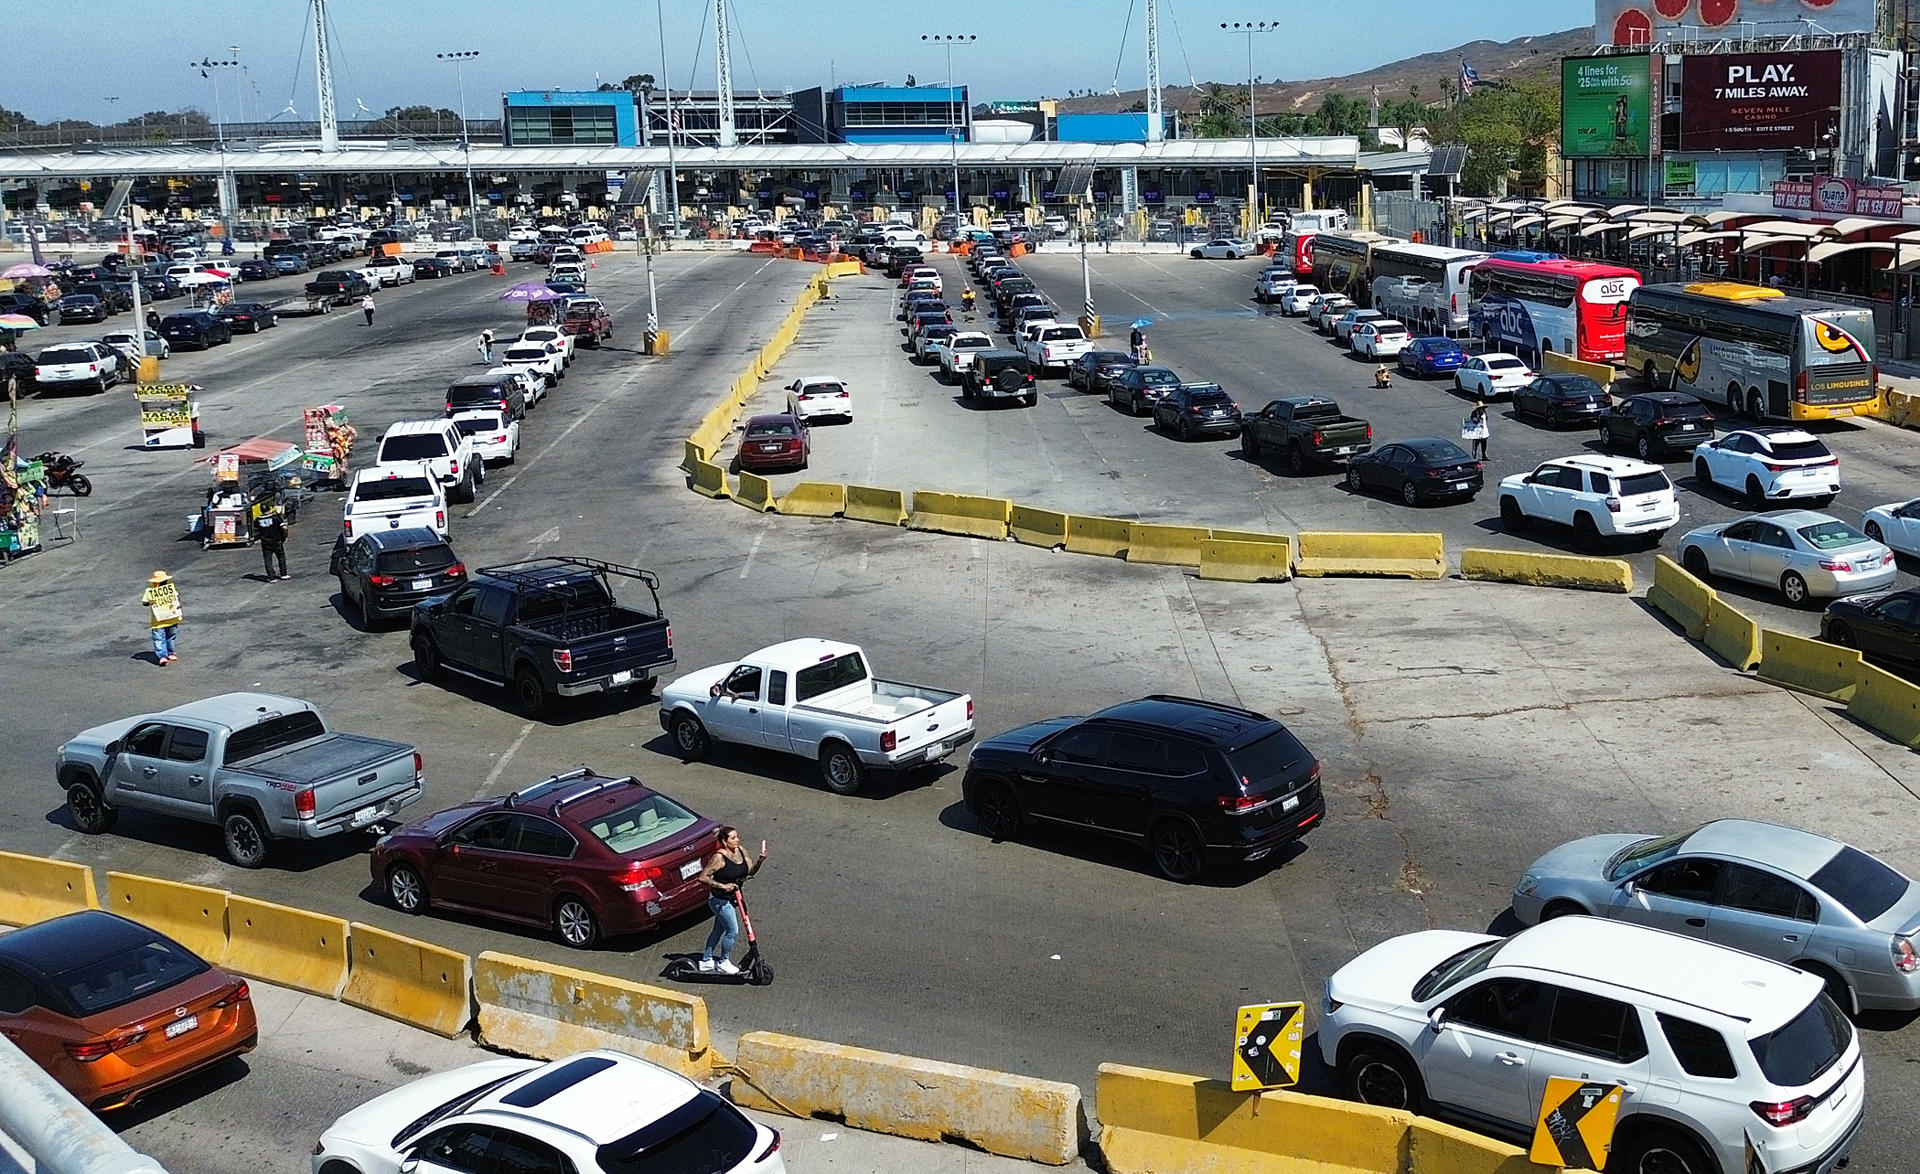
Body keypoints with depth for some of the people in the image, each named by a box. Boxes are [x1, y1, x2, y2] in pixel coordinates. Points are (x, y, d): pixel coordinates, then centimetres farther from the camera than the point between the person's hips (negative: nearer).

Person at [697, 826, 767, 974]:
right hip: (719, 899, -8)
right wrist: (723, 886, -27)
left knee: (719, 930, 19)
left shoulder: (741, 851, -1)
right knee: (732, 930, -2)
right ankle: (723, 962, 16)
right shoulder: (719, 857, -23)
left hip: (732, 898, 8)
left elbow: (750, 871, 3)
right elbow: (703, 877, -22)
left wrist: (760, 861, -15)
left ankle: (706, 960, 33)